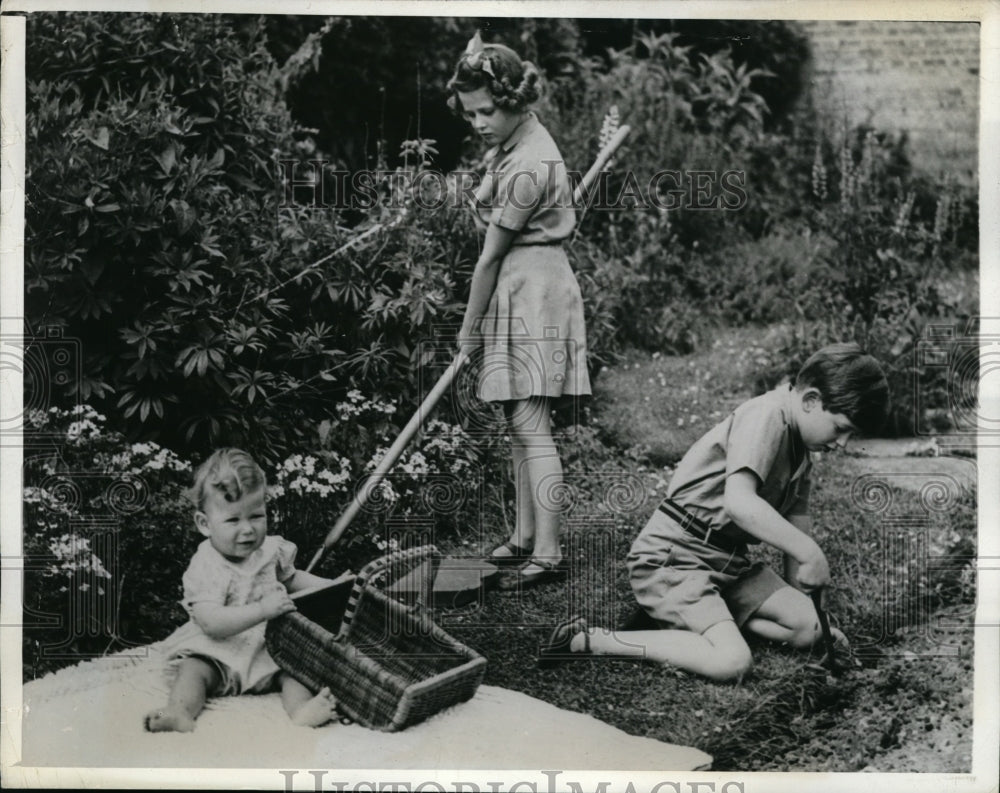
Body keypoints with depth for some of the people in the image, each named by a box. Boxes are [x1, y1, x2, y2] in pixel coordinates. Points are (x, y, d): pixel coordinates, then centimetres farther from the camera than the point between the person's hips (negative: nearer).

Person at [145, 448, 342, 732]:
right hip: (219, 653, -3)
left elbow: (290, 578, 27)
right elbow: (211, 623, -28)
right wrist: (263, 610, -36)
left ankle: (301, 709, -41)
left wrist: (328, 586, 12)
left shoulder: (271, 550, 4)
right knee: (193, 671, -26)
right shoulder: (205, 568, -15)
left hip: (271, 647, 4)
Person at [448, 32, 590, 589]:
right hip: (520, 292, 10)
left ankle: (548, 553, -6)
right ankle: (526, 538, 22)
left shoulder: (528, 167, -21)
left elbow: (491, 256, -15)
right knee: (520, 424, 13)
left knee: (531, 424, -10)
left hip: (533, 293, -10)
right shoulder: (514, 140, 9)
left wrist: (470, 328, -6)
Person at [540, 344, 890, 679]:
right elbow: (739, 502, -33)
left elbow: (795, 529, 12)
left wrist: (814, 613, 6)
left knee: (806, 628, -4)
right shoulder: (766, 415, -17)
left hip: (726, 560, 9)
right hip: (670, 558, -9)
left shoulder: (799, 447, 13)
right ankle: (586, 640, -17)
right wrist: (810, 553, -29)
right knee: (731, 662, -25)